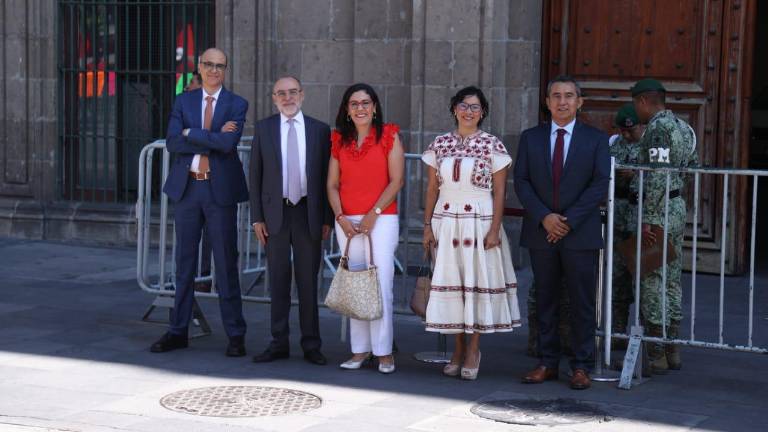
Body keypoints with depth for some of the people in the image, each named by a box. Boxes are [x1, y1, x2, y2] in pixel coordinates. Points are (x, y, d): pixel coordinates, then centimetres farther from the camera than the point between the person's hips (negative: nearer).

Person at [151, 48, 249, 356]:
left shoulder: (236, 105, 1)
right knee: (185, 262, 9)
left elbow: (229, 143, -17)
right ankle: (178, 331, 18)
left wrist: (190, 133, -10)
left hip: (220, 190, -3)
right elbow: (172, 143, -6)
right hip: (187, 188, 3)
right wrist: (213, 139, -14)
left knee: (226, 263, 0)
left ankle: (235, 335, 7)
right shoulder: (183, 101, 8)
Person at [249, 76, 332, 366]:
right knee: (278, 282, 6)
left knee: (308, 282, 5)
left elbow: (326, 177, 4)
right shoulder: (263, 128, 5)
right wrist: (257, 217, -1)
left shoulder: (320, 130, 4)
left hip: (308, 213, 0)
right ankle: (279, 344, 13)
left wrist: (327, 219, 0)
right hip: (276, 213, 0)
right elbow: (255, 175, 5)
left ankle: (311, 345, 12)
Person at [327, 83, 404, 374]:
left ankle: (384, 352, -3)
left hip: (381, 219, -4)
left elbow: (396, 180, -4)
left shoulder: (389, 136, 2)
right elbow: (332, 184, 10)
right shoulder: (339, 140, 12)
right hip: (347, 222, 4)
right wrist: (341, 217, -4)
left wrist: (373, 214, -10)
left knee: (381, 285, -9)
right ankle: (360, 349, 11)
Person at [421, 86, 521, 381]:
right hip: (446, 222, 3)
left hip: (480, 221, -3)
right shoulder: (440, 144, 7)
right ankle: (458, 349, 16)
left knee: (478, 282, 0)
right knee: (450, 283, 5)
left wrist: (494, 230, -10)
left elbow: (499, 192, -3)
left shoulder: (492, 146, -1)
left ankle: (473, 351, 10)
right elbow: (432, 188, 9)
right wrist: (427, 225, 3)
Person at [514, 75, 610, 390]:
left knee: (582, 303, 1)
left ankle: (581, 367, 8)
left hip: (581, 234, -2)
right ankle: (547, 363, 16)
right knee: (545, 301, 8)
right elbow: (521, 182, 3)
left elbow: (600, 185, -4)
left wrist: (569, 220, -13)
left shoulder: (596, 139, 3)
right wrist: (544, 217, -12)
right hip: (541, 233, 2)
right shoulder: (531, 138, 9)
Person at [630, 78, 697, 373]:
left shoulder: (657, 128, -15)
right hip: (677, 209, 9)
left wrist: (647, 220, -23)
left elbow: (658, 177, -22)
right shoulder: (684, 127, 14)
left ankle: (655, 356, -1)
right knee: (671, 280, 14)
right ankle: (672, 351, 20)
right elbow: (693, 170, 16)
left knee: (651, 283, -4)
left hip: (655, 212, -9)